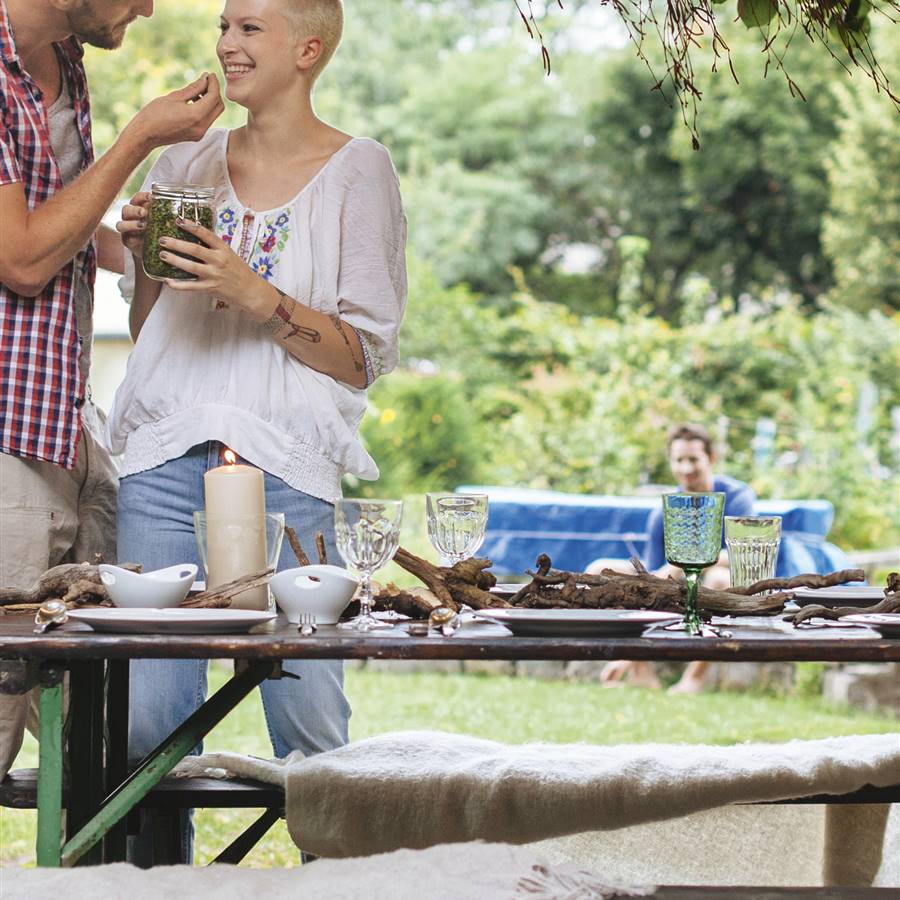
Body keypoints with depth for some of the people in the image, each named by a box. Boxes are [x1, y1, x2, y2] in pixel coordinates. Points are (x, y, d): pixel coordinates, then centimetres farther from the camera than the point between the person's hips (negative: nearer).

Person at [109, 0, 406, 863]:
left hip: (287, 466, -3)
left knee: (309, 723, -7)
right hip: (166, 459, 4)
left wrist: (255, 293, -12)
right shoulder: (186, 161, 16)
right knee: (146, 718, -2)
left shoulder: (357, 170, 4)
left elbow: (361, 358, -1)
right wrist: (141, 256, 4)